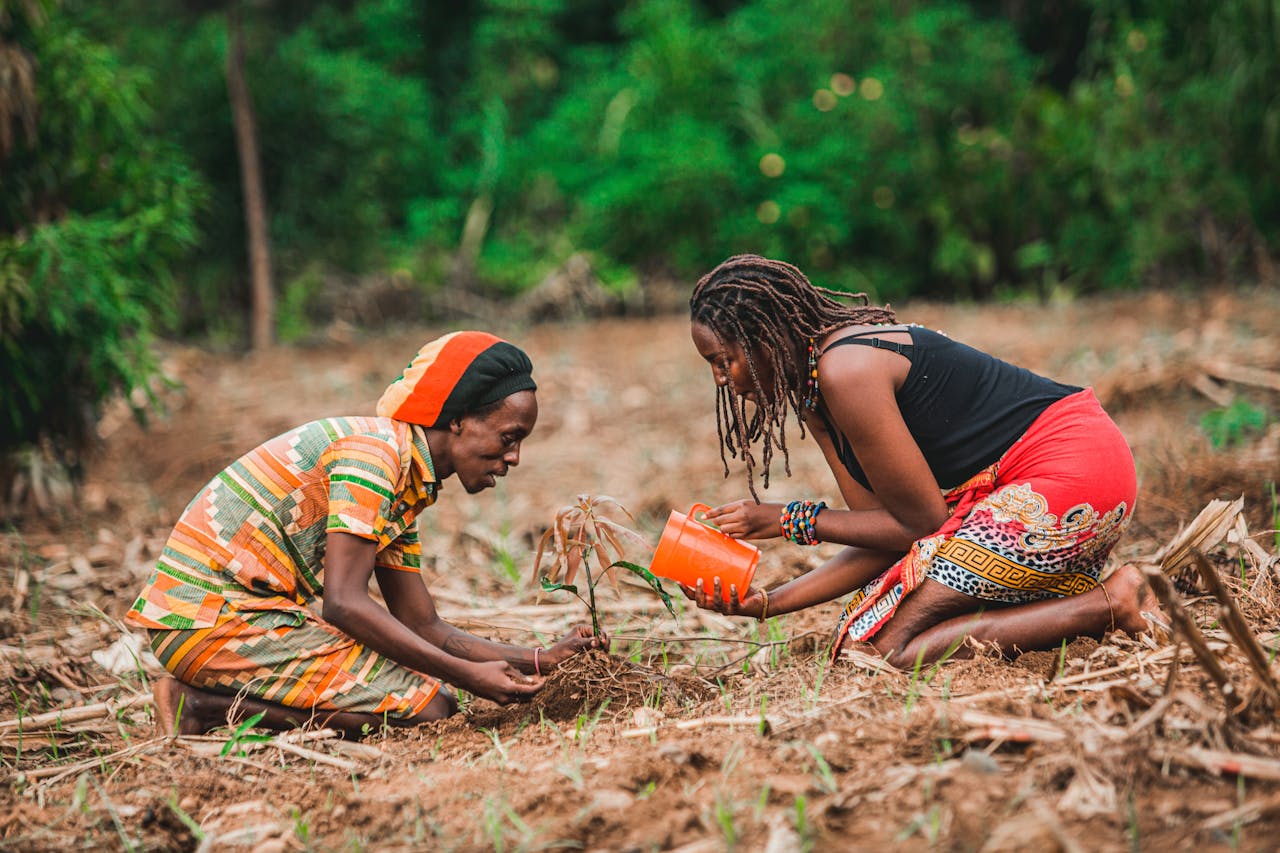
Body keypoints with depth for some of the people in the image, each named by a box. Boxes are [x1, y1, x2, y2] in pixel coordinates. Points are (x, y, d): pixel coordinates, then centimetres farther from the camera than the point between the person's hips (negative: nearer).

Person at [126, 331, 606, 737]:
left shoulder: (407, 485, 14)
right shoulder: (376, 450, -16)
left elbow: (423, 627, 15)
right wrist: (467, 674, -22)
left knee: (436, 693, 12)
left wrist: (539, 662, 4)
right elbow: (342, 603, -24)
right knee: (425, 707, -13)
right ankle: (205, 706, -10)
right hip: (211, 621, -10)